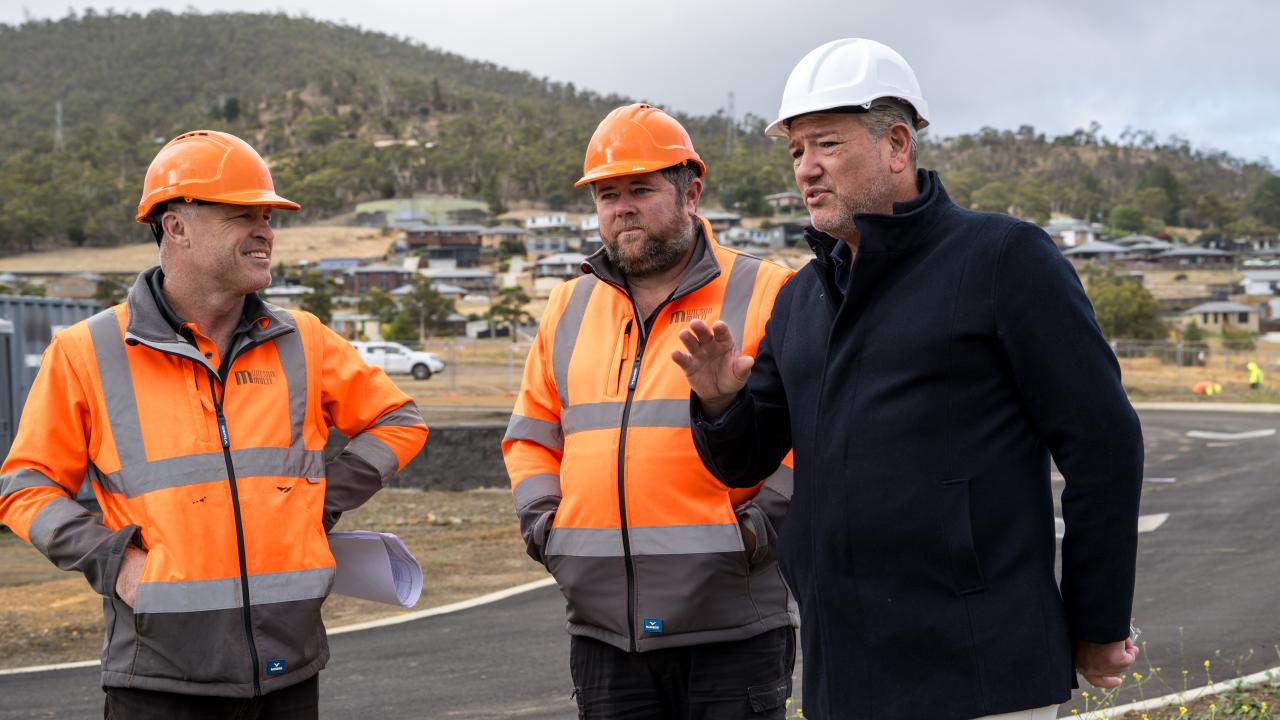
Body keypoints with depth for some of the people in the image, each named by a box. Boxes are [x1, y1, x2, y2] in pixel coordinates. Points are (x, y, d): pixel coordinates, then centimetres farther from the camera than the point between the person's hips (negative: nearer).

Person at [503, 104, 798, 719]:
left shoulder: (765, 296, -1)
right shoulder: (571, 307, 15)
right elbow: (532, 434, 22)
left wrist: (758, 528, -13)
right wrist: (544, 525, 7)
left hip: (731, 626, -4)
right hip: (602, 629, 5)